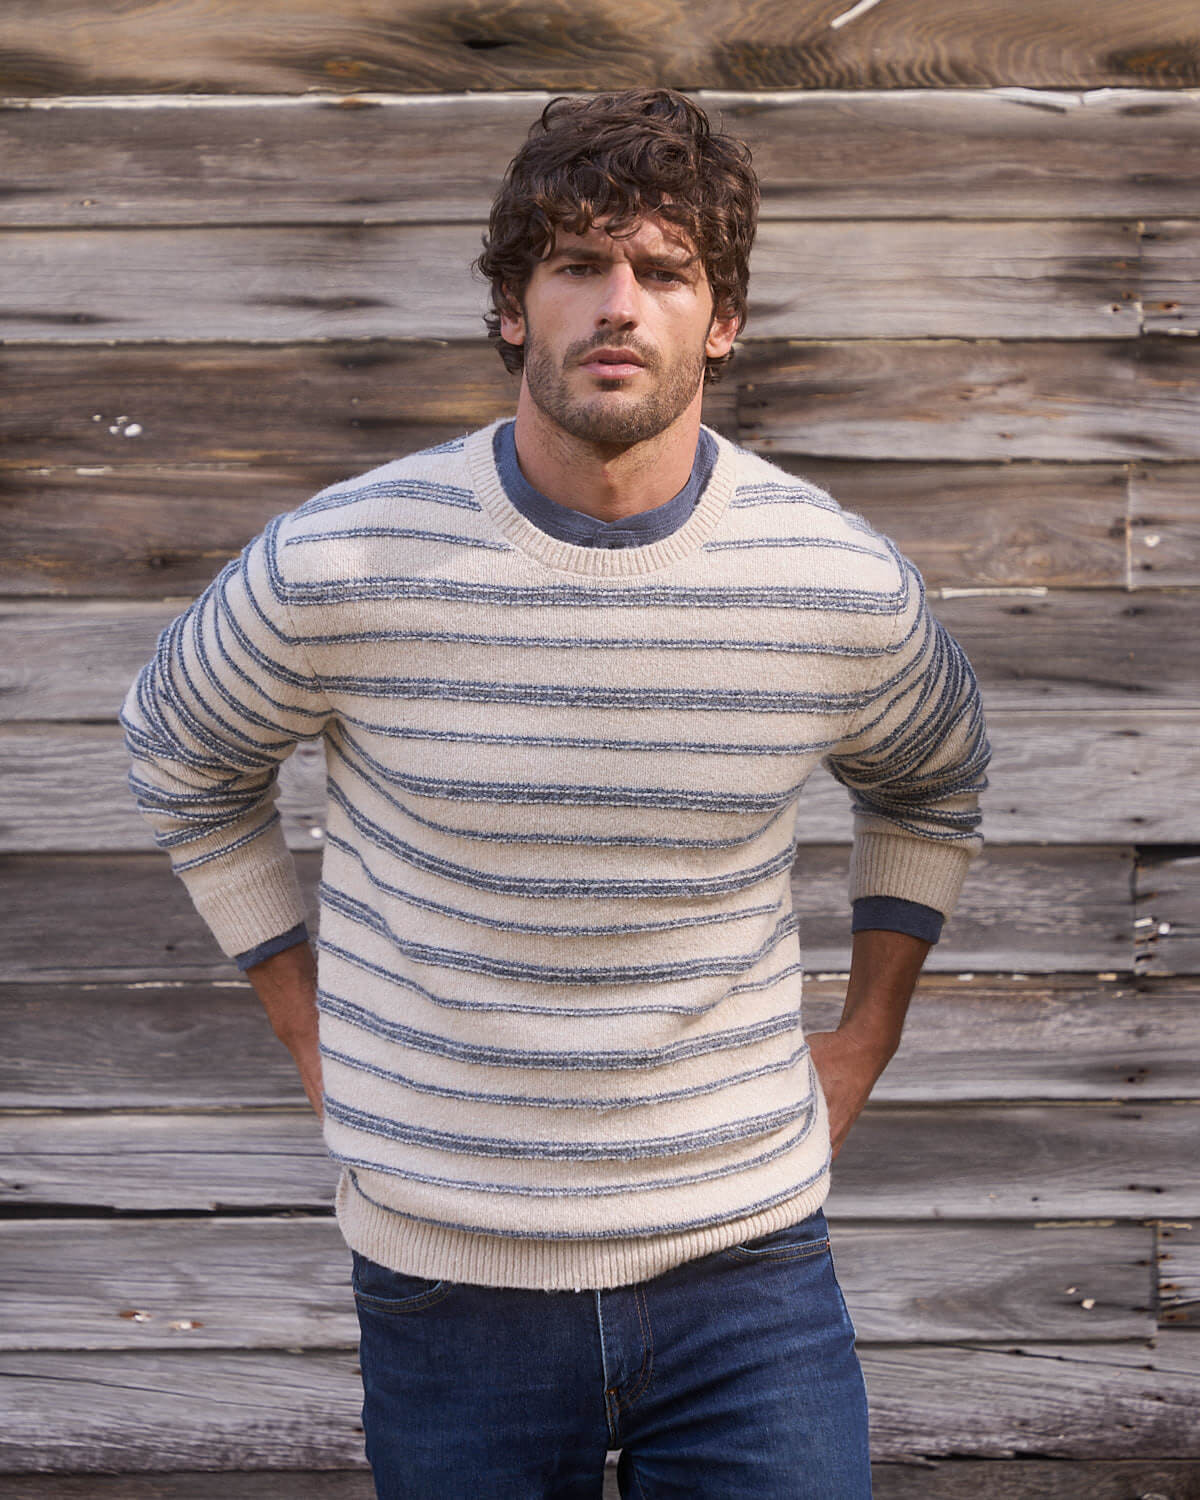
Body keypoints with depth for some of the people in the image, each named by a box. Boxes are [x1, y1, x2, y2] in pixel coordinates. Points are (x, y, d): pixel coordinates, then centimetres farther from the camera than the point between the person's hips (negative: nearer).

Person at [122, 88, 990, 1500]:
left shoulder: (844, 585, -7)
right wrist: (309, 1027, 5)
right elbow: (179, 750, 9)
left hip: (746, 1257, 1)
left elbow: (933, 779, 16)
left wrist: (864, 1038, 10)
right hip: (447, 1269, 0)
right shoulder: (341, 564, -12)